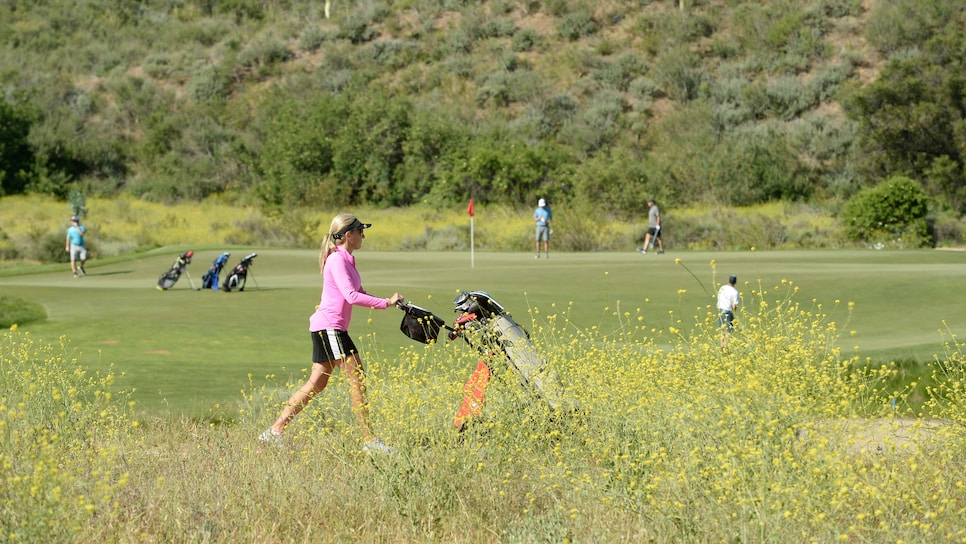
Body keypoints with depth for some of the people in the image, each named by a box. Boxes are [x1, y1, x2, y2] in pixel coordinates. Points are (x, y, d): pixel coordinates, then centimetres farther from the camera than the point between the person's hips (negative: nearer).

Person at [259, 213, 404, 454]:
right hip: (329, 326, -10)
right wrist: (385, 303, -21)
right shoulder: (336, 260, -13)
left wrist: (388, 302, 4)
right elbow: (351, 296, -23)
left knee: (317, 384, 10)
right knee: (358, 376, -10)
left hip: (327, 329, 10)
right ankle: (369, 440, -9)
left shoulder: (347, 260, 17)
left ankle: (275, 431, 12)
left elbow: (359, 293, 19)